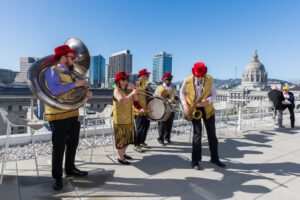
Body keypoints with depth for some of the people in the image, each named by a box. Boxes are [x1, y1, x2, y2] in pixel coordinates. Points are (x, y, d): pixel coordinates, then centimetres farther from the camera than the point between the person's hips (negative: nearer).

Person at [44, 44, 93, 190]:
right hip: (59, 116, -8)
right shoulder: (52, 71, -9)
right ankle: (57, 177, 15)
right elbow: (55, 90, -26)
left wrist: (85, 93, 3)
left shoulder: (70, 73, 16)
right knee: (59, 147, 1)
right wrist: (74, 84, -22)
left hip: (74, 114, 8)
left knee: (72, 144, 17)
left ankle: (70, 169, 34)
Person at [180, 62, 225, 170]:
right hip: (193, 108, -2)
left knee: (212, 134, 8)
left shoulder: (210, 80, -9)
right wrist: (185, 105, -11)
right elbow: (182, 93, 3)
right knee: (197, 133, -9)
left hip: (207, 108, 2)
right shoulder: (187, 81, -12)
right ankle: (195, 161, 3)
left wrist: (207, 101, -22)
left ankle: (215, 158, 26)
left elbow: (213, 94, -1)